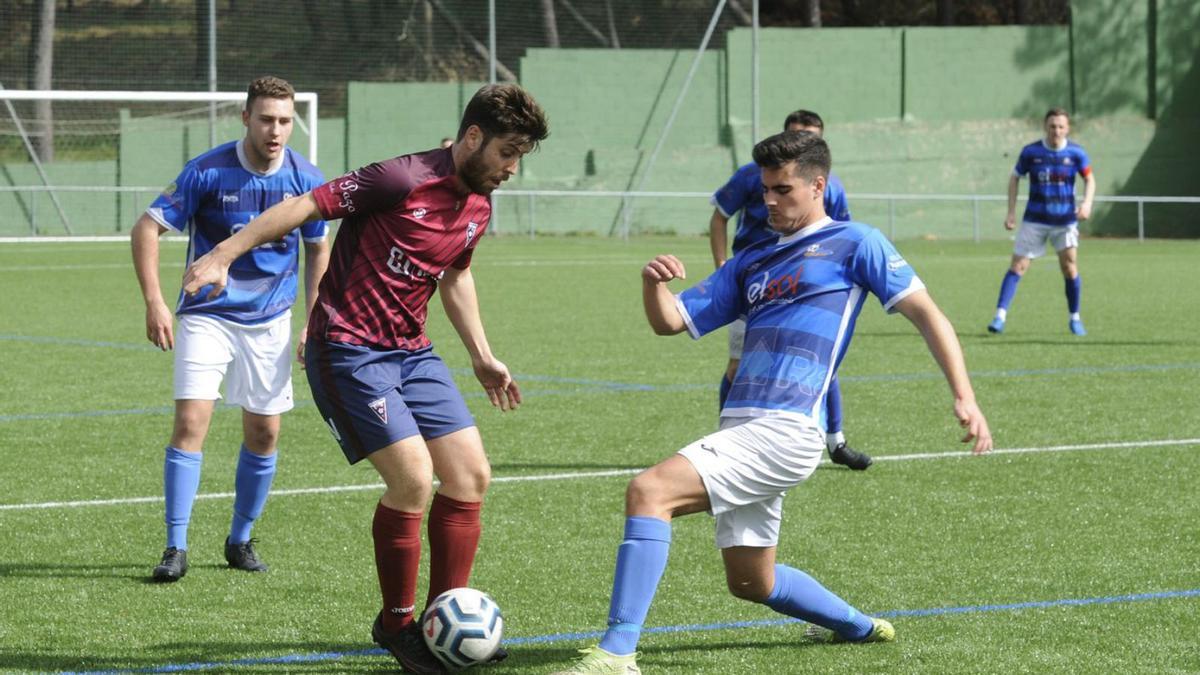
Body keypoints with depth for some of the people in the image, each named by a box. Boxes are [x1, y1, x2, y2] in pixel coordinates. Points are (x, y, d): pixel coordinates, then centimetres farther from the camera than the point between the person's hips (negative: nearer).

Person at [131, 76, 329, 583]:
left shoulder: (306, 179, -5)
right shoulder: (208, 172, -15)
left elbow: (318, 251, 10)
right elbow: (147, 228, -9)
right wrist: (154, 302, -18)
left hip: (270, 322, 3)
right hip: (207, 316, -3)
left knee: (264, 433, 5)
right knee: (191, 421, -14)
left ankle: (240, 540, 23)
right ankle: (175, 548, -9)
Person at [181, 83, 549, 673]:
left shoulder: (477, 207, 8)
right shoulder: (404, 180, -18)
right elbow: (307, 206, -17)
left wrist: (481, 356, 29)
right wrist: (223, 255, -20)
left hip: (410, 352, 8)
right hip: (347, 351, -8)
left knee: (470, 474, 1)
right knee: (412, 477, -17)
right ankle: (396, 625, 3)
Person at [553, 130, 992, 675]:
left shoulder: (853, 243, 5)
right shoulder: (754, 260, 23)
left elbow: (925, 313, 0)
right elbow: (670, 321, 20)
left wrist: (964, 398, -11)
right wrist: (653, 282, -3)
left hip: (785, 430, -8)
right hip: (742, 427, 8)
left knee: (649, 491, -24)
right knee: (750, 582, 17)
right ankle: (862, 628, 41)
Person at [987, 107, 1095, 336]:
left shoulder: (1075, 153, -5)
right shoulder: (1031, 152, -5)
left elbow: (1089, 179, 6)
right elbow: (1015, 178, 6)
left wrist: (1087, 202, -13)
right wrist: (1011, 211, -1)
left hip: (1065, 220, 0)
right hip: (1035, 220, 0)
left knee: (1069, 265, -6)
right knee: (1018, 265, -6)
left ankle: (1074, 318, 11)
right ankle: (1000, 316, -6)